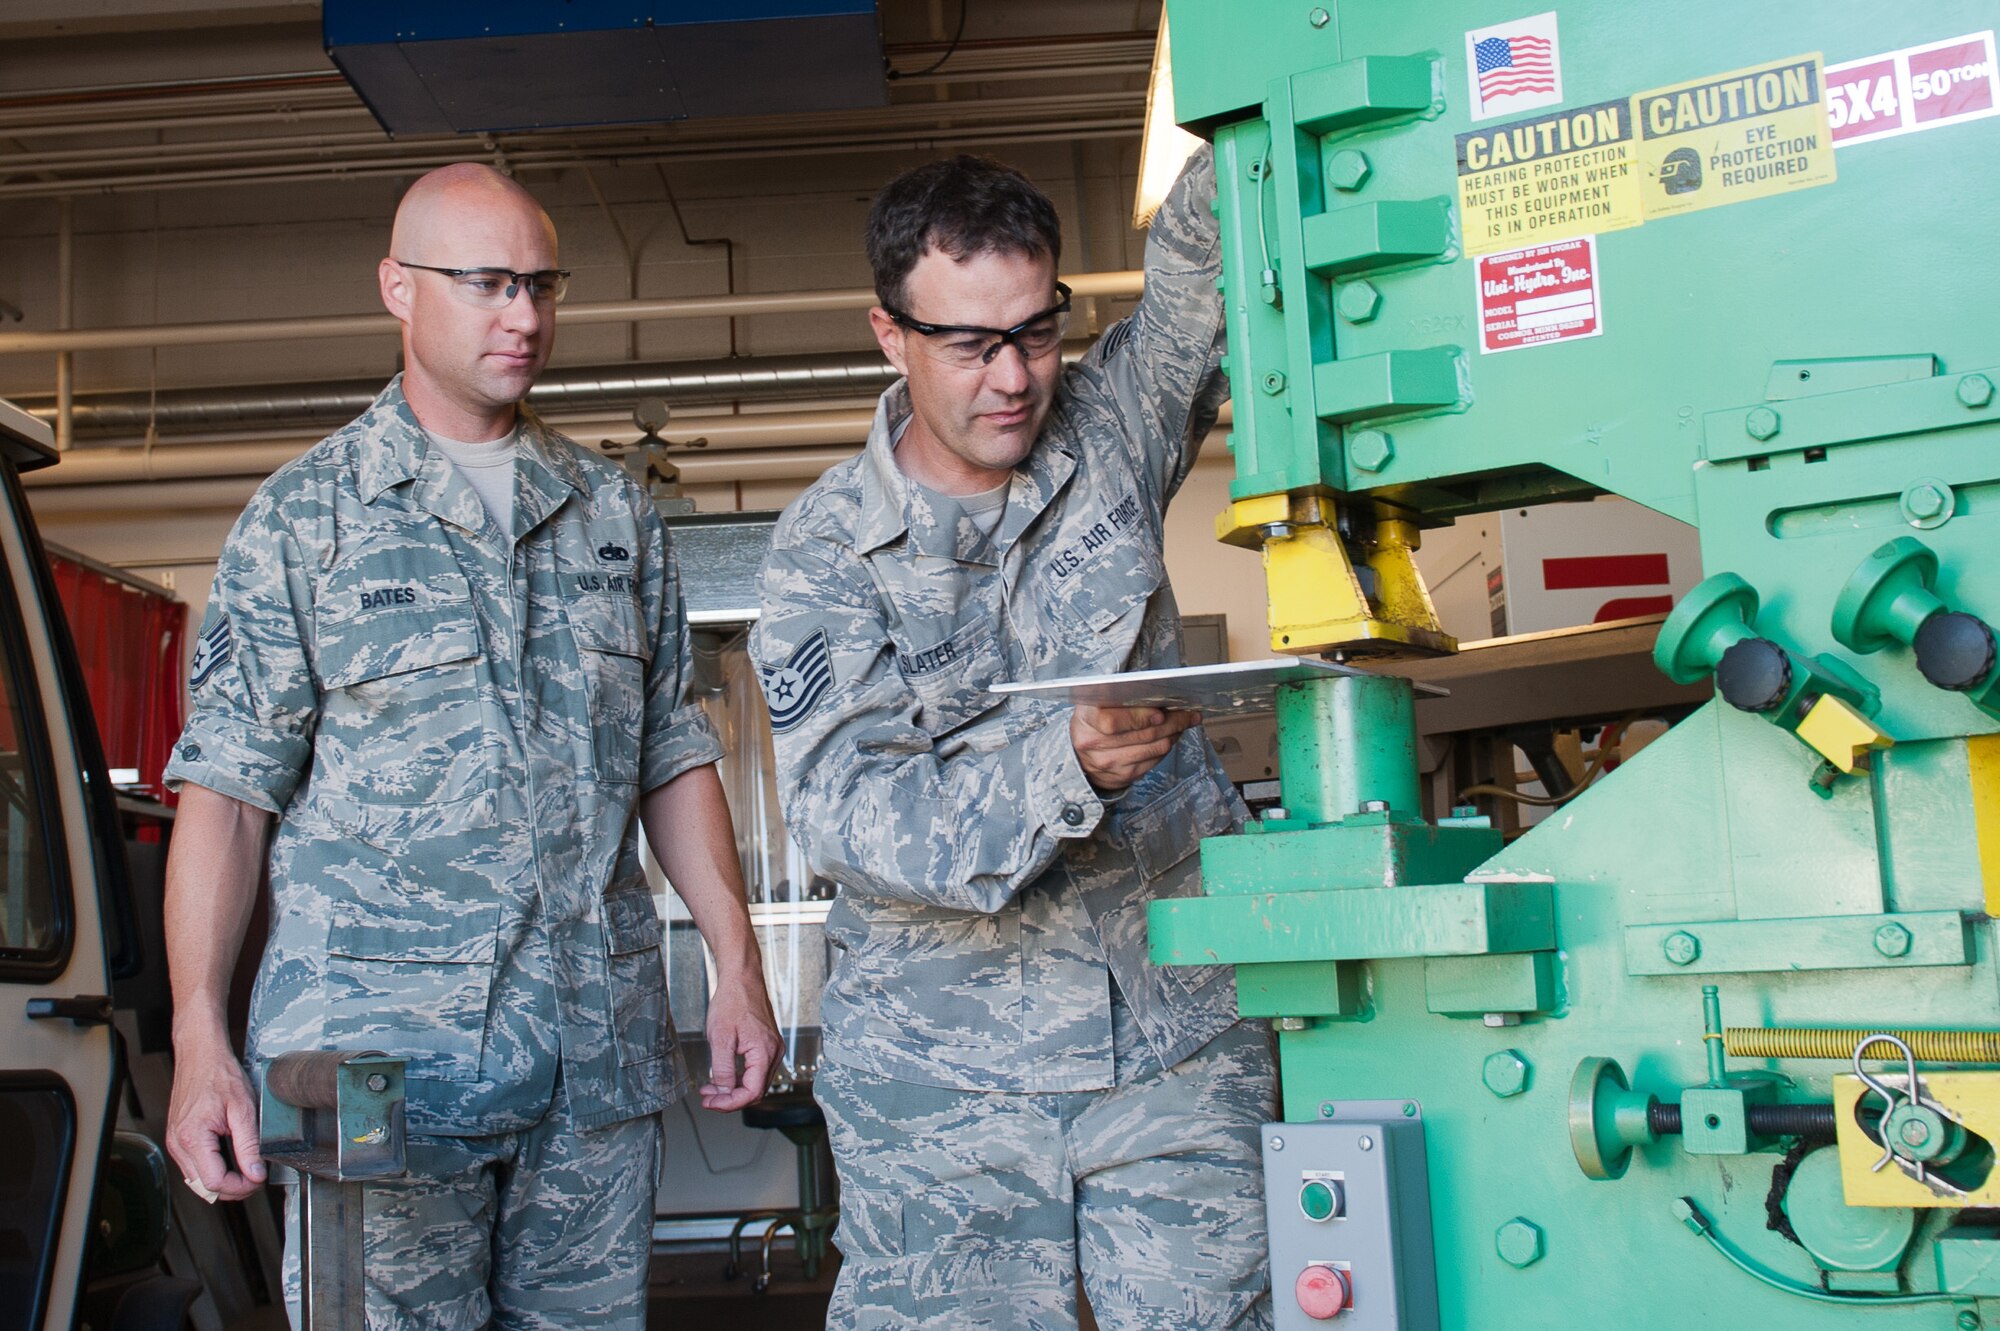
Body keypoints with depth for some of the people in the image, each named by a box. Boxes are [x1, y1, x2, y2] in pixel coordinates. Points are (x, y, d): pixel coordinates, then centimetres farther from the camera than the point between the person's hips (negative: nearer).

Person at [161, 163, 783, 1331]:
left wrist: (739, 964, 7)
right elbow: (228, 789, -3)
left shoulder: (617, 513, 13)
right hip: (379, 1046, -3)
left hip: (601, 1047, 4)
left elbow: (675, 757, 14)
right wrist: (201, 1040, -12)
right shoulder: (302, 518, 2)